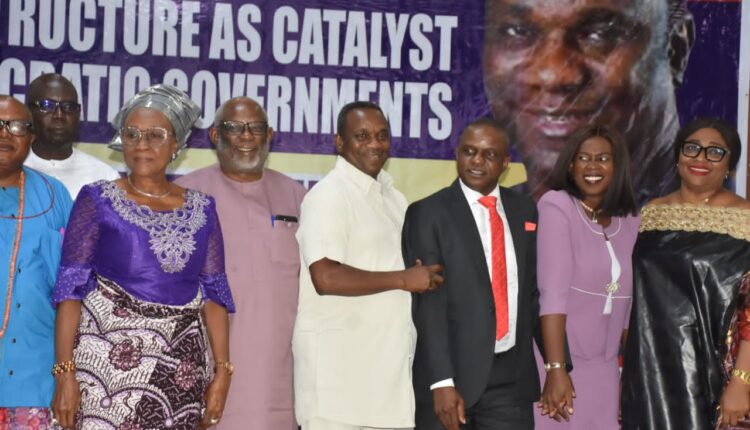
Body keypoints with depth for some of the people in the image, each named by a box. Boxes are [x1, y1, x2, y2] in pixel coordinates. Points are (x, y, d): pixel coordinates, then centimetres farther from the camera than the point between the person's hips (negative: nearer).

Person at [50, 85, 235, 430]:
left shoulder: (201, 209, 8)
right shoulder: (98, 201, 0)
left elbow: (213, 293, 7)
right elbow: (71, 287, -5)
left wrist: (222, 370, -1)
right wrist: (65, 372, -13)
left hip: (182, 369, 3)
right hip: (108, 360, -3)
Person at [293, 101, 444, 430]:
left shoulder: (393, 197, 17)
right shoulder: (328, 195, -10)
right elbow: (326, 277, -21)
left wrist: (427, 278, 8)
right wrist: (404, 279, -14)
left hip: (388, 361, 8)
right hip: (338, 362, -8)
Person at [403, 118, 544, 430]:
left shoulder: (524, 211, 11)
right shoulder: (428, 214, -4)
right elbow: (428, 302, -10)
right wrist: (441, 382, -18)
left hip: (512, 377, 4)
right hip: (453, 373, -4)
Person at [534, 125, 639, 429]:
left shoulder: (629, 221, 7)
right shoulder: (556, 205, -9)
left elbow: (626, 301, 12)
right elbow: (553, 292, -18)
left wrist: (626, 374, 12)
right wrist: (556, 369, -24)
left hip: (604, 369, 5)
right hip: (557, 360, -5)